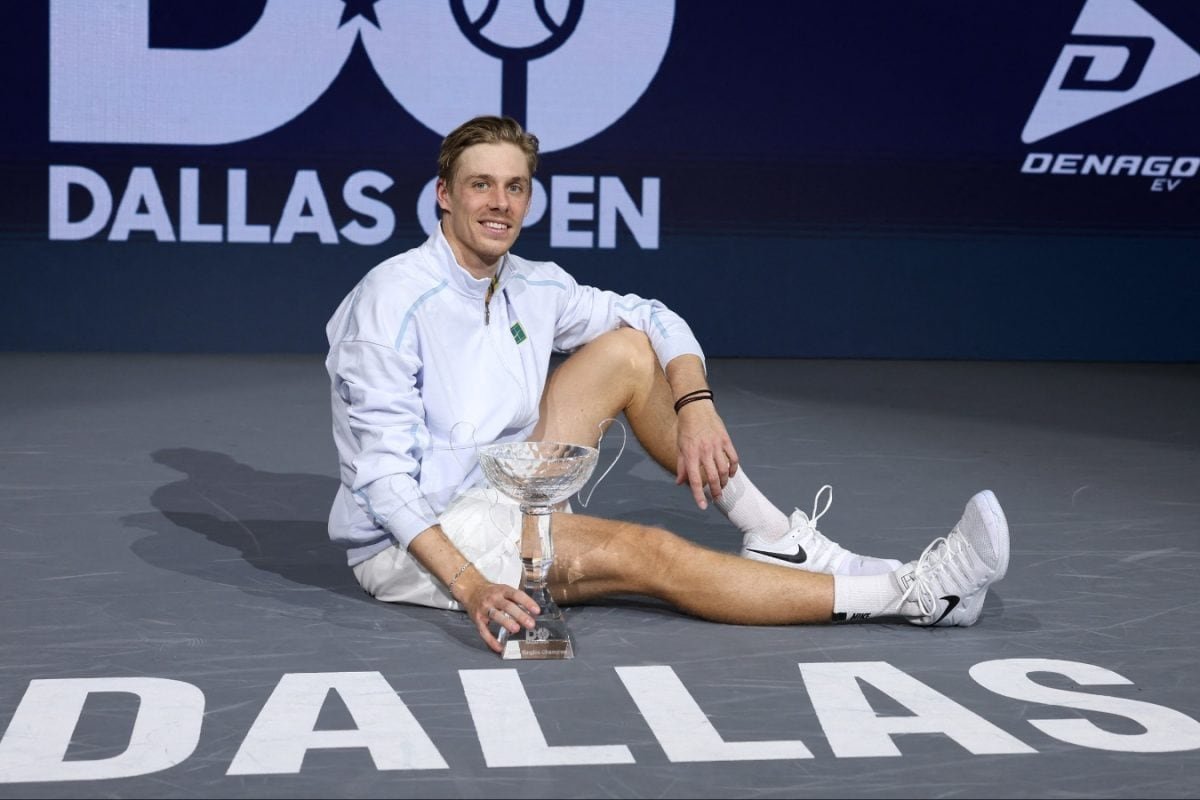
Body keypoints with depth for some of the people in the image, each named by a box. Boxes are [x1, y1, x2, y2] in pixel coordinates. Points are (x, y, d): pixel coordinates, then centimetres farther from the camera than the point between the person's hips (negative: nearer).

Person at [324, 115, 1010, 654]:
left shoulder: (532, 289, 4)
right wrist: (469, 587, -35)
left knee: (628, 349, -3)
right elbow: (385, 476, -23)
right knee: (648, 553, -25)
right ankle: (912, 594, -26)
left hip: (496, 503, 8)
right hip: (408, 542, -7)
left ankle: (778, 539, -3)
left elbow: (657, 321, 13)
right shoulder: (394, 300, -18)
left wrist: (696, 405, -9)